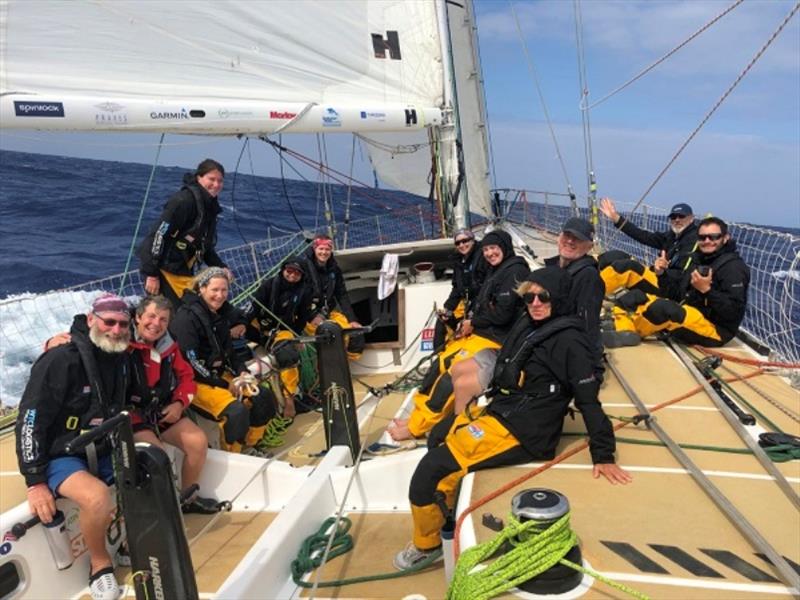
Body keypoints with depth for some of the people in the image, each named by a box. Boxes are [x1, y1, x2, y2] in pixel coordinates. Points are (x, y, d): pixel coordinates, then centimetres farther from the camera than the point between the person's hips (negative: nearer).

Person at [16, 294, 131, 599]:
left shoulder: (121, 358, 1)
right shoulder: (61, 361, -20)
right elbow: (30, 421, -18)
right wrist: (36, 482, -19)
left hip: (103, 452, 7)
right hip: (61, 457, -7)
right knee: (98, 497, -34)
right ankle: (100, 565, -6)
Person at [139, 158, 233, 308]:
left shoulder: (210, 206, 10)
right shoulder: (184, 200, -16)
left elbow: (206, 247, 18)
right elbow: (159, 235, -20)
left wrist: (222, 267, 4)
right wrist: (151, 275, -21)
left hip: (184, 273, 9)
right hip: (164, 271, -8)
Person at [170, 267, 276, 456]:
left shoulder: (219, 313, 9)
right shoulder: (186, 318, -18)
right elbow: (190, 363, -21)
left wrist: (242, 372, -2)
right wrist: (225, 385, -18)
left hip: (220, 374, 9)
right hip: (195, 382, -8)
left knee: (262, 398, -2)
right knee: (237, 410, -27)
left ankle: (248, 447, 16)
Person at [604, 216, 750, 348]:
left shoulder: (733, 267, -11)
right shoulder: (698, 259, 14)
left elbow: (734, 311, -20)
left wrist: (706, 290, -28)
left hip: (714, 330, -9)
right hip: (687, 319, 9)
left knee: (661, 307, -33)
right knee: (632, 297, 1)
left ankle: (631, 334, -8)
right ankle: (623, 332, -25)